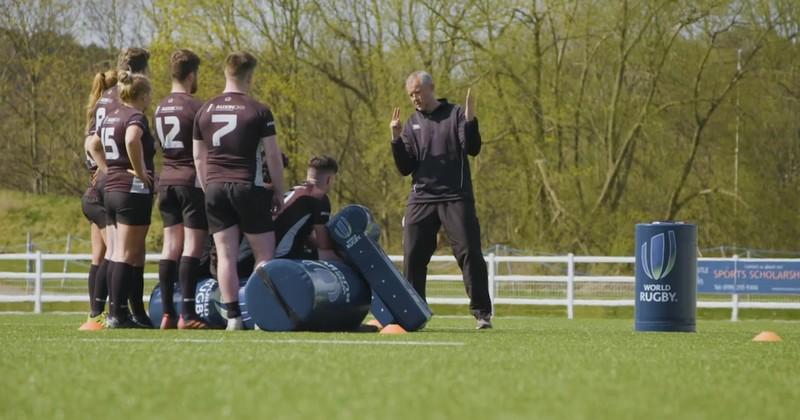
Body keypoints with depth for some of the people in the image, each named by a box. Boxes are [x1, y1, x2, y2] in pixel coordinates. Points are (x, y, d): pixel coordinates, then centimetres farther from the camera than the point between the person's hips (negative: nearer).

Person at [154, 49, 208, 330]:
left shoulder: (160, 109, 12)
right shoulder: (195, 107, -11)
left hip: (166, 179, 7)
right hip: (192, 180, -7)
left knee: (170, 246, 7)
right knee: (193, 246, -7)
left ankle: (167, 313, 4)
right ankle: (187, 314, -12)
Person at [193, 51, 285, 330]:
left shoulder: (205, 111, 8)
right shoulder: (258, 112, -6)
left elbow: (198, 157, 12)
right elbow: (273, 156, -5)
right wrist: (279, 192, 4)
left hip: (215, 189, 4)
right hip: (248, 187, -4)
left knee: (225, 255, 3)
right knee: (264, 253, 5)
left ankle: (233, 316, -1)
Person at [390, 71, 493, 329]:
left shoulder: (455, 115, 3)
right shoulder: (411, 124, 12)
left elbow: (472, 149, -9)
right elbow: (405, 168, 8)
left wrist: (470, 121, -24)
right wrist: (396, 139, -6)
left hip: (456, 198, -4)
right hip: (421, 200, 4)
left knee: (470, 253, -9)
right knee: (412, 257, 0)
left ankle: (482, 313, -5)